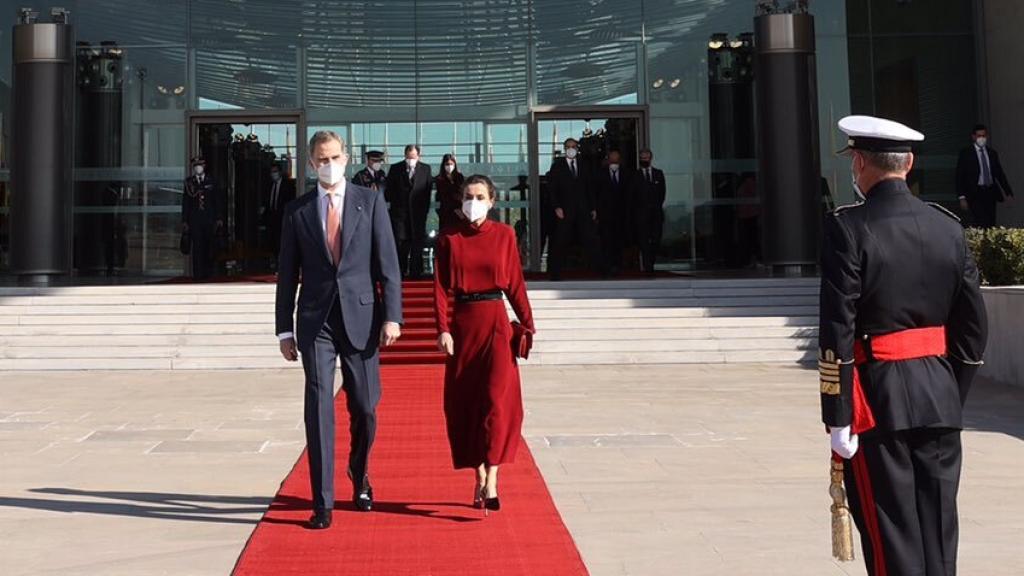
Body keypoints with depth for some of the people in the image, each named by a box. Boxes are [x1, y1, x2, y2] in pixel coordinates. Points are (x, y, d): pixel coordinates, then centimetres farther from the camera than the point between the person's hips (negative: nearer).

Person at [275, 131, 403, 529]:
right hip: (315, 320, 0)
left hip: (361, 316, 0)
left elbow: (387, 263, 1)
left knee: (365, 407, 6)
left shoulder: (370, 202, 5)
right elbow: (287, 274, 8)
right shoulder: (296, 211, 7)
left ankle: (359, 474, 35)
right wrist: (284, 330, 4)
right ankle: (322, 502, 3)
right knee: (319, 409, -4)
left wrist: (392, 316, -7)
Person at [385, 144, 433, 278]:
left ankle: (416, 272, 9)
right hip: (400, 212, -1)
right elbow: (389, 190, 5)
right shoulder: (395, 168, 4)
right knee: (400, 243, -1)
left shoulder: (425, 169, 6)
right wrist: (393, 204, -3)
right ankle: (401, 271, 6)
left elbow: (427, 191, 4)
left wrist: (425, 210, 0)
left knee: (417, 243, 3)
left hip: (418, 212, 1)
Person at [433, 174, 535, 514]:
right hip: (463, 323, 2)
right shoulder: (449, 238, 4)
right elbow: (440, 287, -1)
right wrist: (442, 329, -11)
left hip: (496, 323, -1)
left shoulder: (504, 234, 4)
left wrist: (528, 324, 0)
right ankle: (479, 477, 17)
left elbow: (515, 283, 5)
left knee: (497, 397, -13)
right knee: (464, 401, 5)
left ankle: (490, 480, -12)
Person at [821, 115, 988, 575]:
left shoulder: (847, 228, -11)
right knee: (938, 533, 13)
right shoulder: (948, 226, 6)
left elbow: (838, 331, -15)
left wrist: (837, 418, -11)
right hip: (940, 398, 5)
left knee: (894, 539, 3)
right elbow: (974, 325, 8)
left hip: (878, 400, -5)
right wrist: (953, 397, 17)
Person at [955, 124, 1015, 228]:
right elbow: (960, 176, -2)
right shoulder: (965, 153, 1)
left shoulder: (992, 153, 14)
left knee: (990, 225, 0)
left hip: (990, 193, 4)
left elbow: (1000, 174, 16)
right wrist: (962, 197, -9)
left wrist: (1009, 193, 9)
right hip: (975, 194, -4)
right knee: (981, 225, -18)